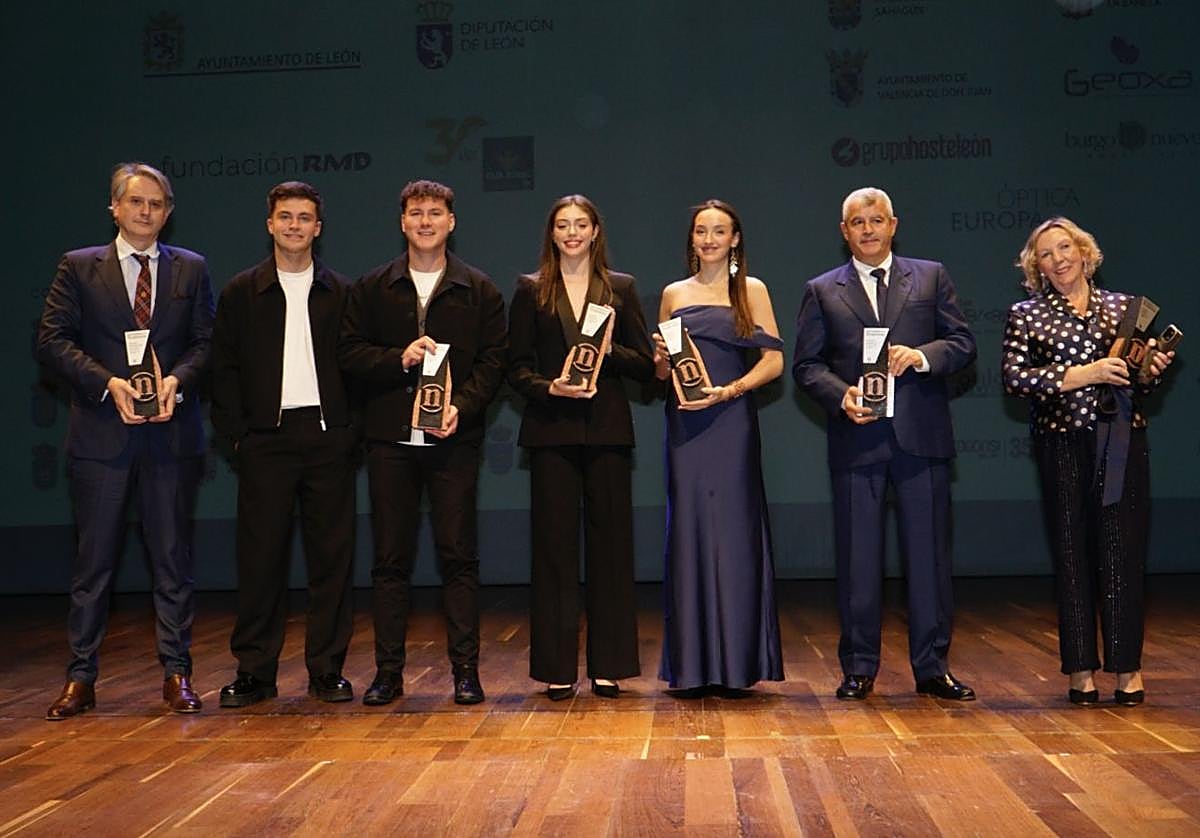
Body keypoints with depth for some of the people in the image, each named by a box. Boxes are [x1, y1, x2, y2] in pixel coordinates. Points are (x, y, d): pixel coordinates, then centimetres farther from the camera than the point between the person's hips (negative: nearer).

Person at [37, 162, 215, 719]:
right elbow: (52, 340, -2)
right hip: (101, 435, -1)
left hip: (171, 432, 1)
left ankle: (176, 675, 14)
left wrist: (177, 380, -14)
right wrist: (108, 383, -15)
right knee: (94, 559, 4)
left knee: (173, 558, 6)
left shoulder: (191, 269, 10)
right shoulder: (78, 267, 6)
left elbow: (206, 340, 5)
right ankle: (80, 678, 12)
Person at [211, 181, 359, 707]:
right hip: (266, 438, 0)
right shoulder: (241, 293, 9)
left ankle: (327, 670, 10)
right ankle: (254, 672, 9)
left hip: (328, 437, 1)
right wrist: (236, 431, -3)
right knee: (260, 554, 0)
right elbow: (224, 368, 7)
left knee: (332, 554, 2)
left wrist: (352, 429, -2)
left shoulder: (341, 293, 10)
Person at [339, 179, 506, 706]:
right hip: (390, 439, 1)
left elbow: (494, 360, 2)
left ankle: (465, 670, 7)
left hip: (454, 438, -1)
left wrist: (462, 406, -13)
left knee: (458, 556, 0)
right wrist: (400, 359, -12)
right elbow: (349, 352, 5)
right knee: (390, 559, 4)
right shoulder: (372, 289, 11)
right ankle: (388, 671, 11)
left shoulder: (479, 290, 8)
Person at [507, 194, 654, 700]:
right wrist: (550, 387, -13)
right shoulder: (531, 291, 9)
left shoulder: (620, 289, 11)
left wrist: (609, 349, -10)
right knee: (554, 544, 0)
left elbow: (644, 365, 7)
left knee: (610, 543, 1)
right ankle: (558, 669, 7)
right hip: (551, 430, -1)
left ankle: (608, 666, 10)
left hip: (607, 430, 1)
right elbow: (517, 368, 5)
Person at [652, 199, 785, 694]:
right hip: (685, 425, 2)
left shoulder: (752, 291, 7)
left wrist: (727, 391, -13)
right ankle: (691, 664, 7)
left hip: (732, 422, -2)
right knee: (688, 531, 1)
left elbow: (773, 360, -1)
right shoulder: (674, 294, 14)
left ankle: (735, 660, 5)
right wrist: (662, 359, -6)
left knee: (732, 531, -3)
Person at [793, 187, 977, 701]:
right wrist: (841, 396, -12)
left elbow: (963, 344, 6)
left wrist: (921, 356, -13)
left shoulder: (931, 278, 11)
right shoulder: (822, 291, 10)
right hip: (856, 439, 0)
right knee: (857, 557, 4)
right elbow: (806, 364, 5)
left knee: (929, 553, 3)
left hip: (921, 435, 0)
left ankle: (932, 668, 13)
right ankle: (859, 668, 14)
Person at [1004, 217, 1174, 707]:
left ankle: (1127, 665, 8)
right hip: (1063, 445, -1)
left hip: (1122, 441, 1)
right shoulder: (1026, 316, 7)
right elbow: (1014, 378, -7)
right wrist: (1084, 375, -13)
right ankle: (1081, 668, 10)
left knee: (1122, 550, -2)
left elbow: (1140, 382, 18)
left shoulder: (1125, 308, 13)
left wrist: (1152, 369, -4)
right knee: (1072, 552, 2)